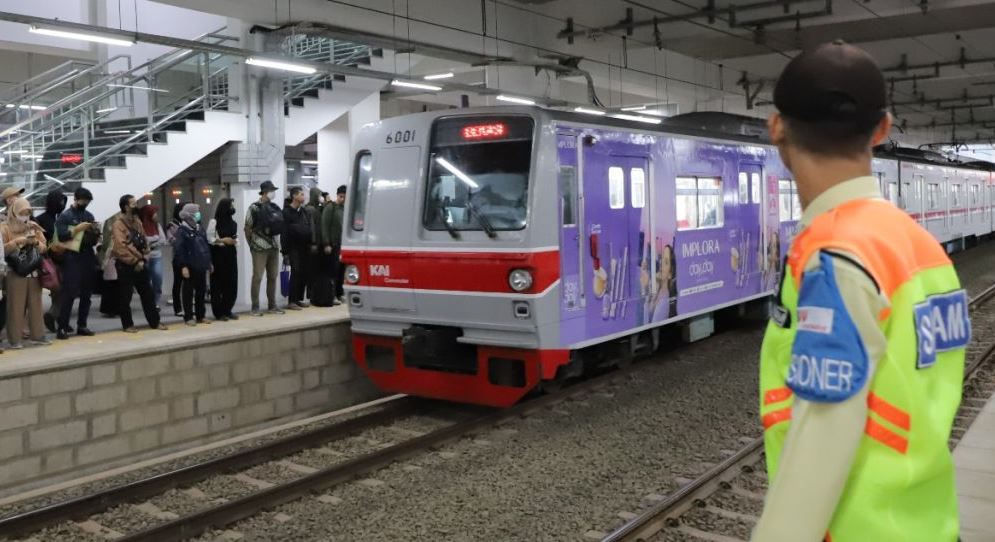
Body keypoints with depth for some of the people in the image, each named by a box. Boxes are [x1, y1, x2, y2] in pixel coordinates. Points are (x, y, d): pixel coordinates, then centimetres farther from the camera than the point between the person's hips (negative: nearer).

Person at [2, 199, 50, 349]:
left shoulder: (33, 227, 12)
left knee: (35, 304, 6)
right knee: (16, 306, -4)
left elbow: (44, 248, 9)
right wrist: (17, 241, -20)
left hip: (34, 271, 4)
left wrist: (36, 242, -11)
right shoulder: (5, 228, 0)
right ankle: (15, 339, 0)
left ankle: (37, 335, 13)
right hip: (15, 272, -4)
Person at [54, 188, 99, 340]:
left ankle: (82, 326, 13)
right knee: (68, 293, -8)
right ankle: (62, 327, -6)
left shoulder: (89, 216, 15)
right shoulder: (65, 216, 0)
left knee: (86, 294, 7)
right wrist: (78, 229, -16)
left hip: (88, 258, 5)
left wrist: (96, 234, -4)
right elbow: (61, 236, -11)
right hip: (72, 259, -5)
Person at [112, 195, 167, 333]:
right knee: (125, 297, 2)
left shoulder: (137, 221, 12)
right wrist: (135, 261, -16)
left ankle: (155, 322, 16)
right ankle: (128, 325, 11)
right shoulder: (118, 224, -12)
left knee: (148, 294, 9)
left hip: (140, 264, 7)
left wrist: (144, 258, -1)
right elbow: (121, 247, -19)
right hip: (125, 265, -7)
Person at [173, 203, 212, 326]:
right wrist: (183, 266, -18)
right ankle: (188, 317, 7)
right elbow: (178, 250, -14)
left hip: (201, 266, 7)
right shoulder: (182, 231, -10)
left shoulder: (200, 229, 12)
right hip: (190, 266, -7)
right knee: (188, 292, 1)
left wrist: (209, 262, 17)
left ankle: (200, 315, 19)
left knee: (201, 291, 11)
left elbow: (206, 246, 18)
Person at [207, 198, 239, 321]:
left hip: (231, 254, 6)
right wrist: (222, 240, -16)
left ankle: (228, 310, 15)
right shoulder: (214, 222, -6)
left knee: (231, 283, 5)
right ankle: (218, 312, 3)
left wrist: (235, 241, -1)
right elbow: (209, 238, -7)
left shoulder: (233, 222, 11)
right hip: (218, 255, -6)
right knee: (218, 283, -3)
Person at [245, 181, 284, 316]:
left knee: (273, 277, 10)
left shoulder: (274, 207, 9)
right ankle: (255, 307, 2)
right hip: (260, 247, -6)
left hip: (274, 246, 6)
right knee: (257, 277, -3)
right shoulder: (254, 207, -7)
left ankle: (272, 306, 18)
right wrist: (251, 244, 0)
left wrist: (277, 242, 10)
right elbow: (247, 228, -4)